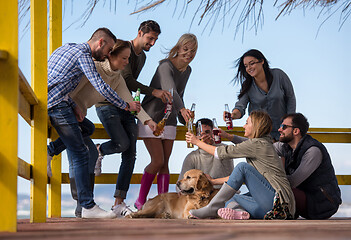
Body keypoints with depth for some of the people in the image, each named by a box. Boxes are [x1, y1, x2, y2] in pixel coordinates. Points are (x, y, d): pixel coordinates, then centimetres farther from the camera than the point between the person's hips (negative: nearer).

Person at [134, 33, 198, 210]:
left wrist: (186, 119, 17)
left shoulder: (187, 70, 6)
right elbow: (170, 90, -38)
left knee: (165, 163, 1)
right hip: (151, 117, -7)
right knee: (158, 161, -12)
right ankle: (140, 201, 2)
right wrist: (182, 109, -54)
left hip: (169, 121, 7)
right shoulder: (166, 66, -20)